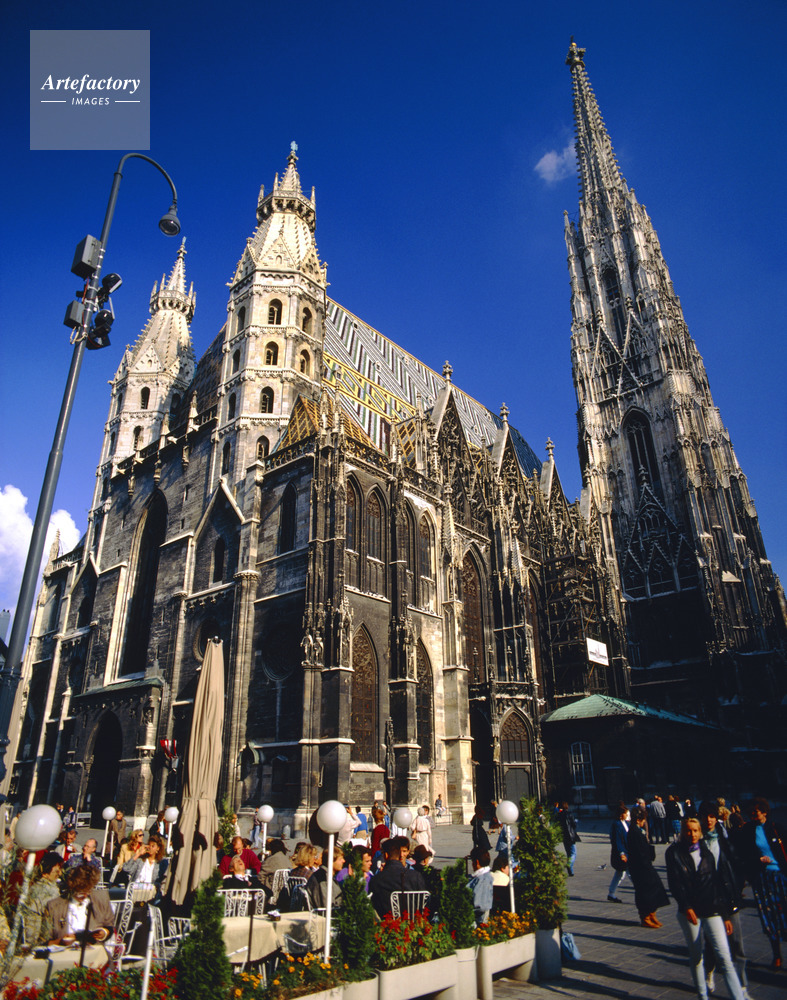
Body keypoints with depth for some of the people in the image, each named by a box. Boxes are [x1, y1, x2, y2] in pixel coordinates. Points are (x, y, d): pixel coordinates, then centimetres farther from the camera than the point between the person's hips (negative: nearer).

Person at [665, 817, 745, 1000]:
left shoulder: (708, 852, 6)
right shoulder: (674, 852, 1)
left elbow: (719, 884, 7)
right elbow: (674, 883, -4)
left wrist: (726, 915, 4)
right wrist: (686, 906, -14)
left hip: (712, 912, 1)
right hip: (689, 912, 0)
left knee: (724, 958, -9)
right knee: (696, 957, 8)